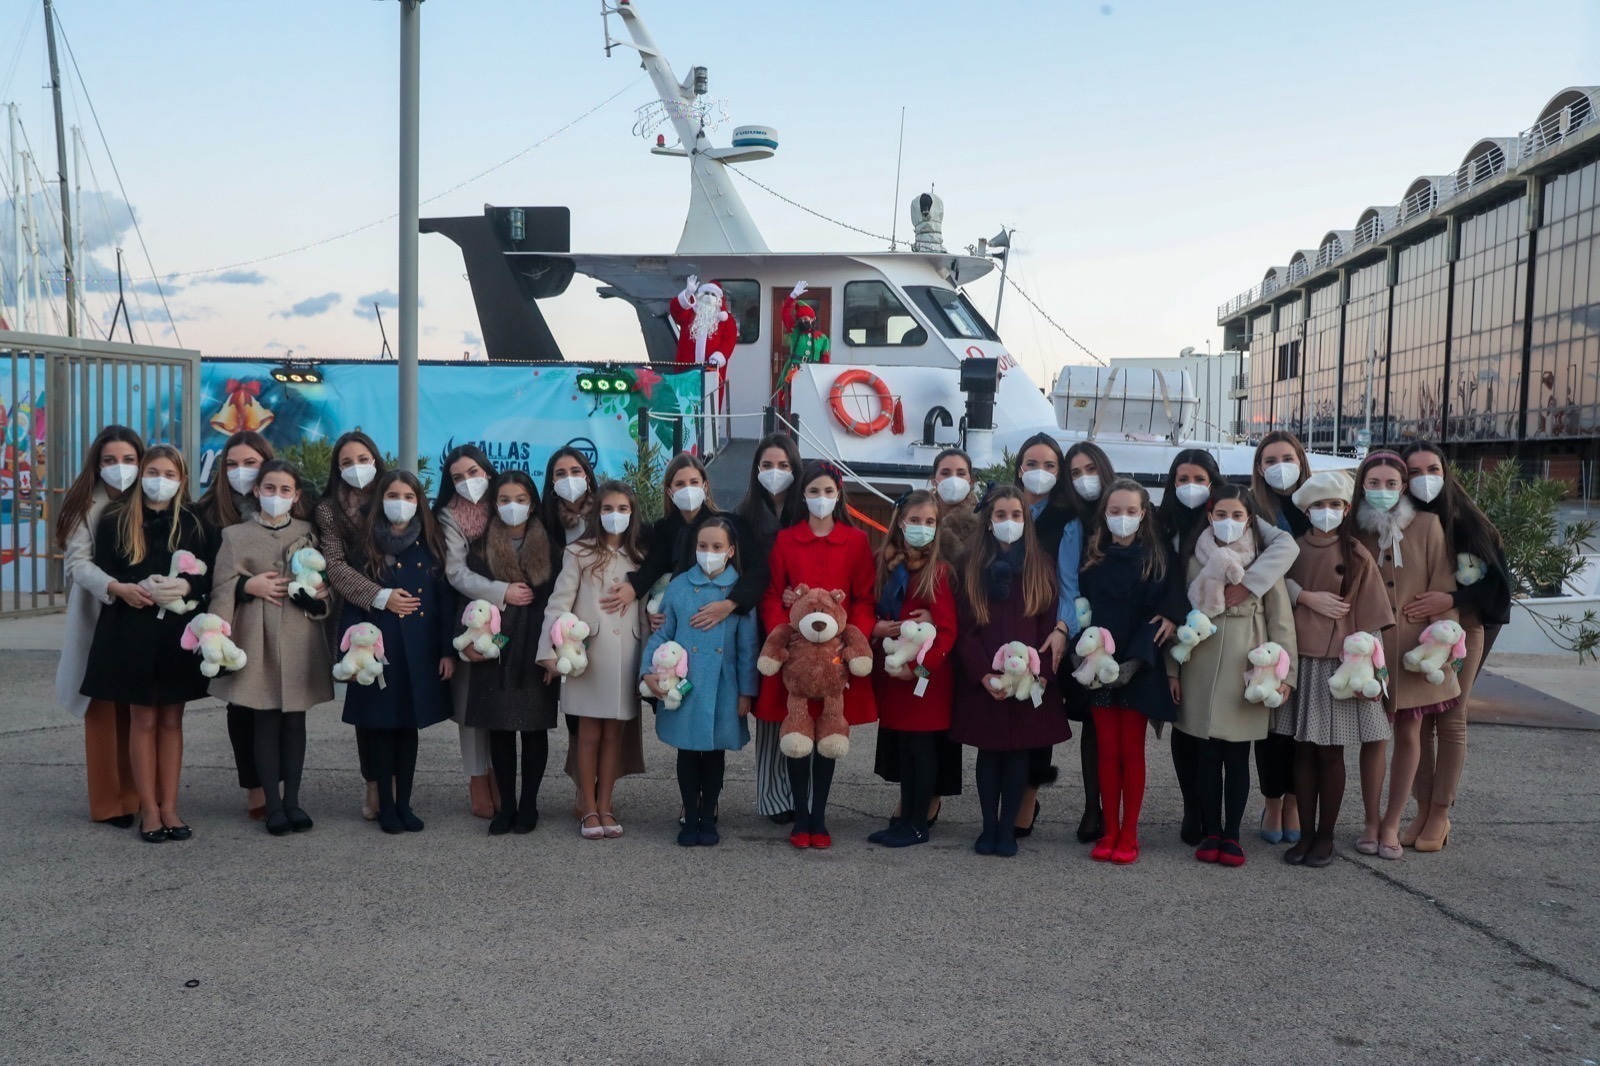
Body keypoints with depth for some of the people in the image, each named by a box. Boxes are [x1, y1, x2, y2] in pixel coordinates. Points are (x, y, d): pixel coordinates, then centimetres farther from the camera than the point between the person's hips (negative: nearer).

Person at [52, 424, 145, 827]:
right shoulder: (86, 505, -5)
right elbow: (78, 562, -15)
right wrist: (117, 588, -31)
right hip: (100, 621, -2)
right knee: (105, 712, 3)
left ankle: (138, 796, 15)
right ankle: (108, 803, 10)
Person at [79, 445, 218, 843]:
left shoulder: (196, 524, 6)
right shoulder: (115, 521, 2)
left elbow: (211, 576, 3)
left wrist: (184, 587, -17)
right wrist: (141, 588, -19)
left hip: (179, 632, 1)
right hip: (133, 630, -1)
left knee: (171, 720, 8)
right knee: (143, 720, 4)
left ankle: (169, 806, 15)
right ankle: (149, 809, 12)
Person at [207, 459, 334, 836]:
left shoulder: (308, 533, 11)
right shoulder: (235, 535, 6)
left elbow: (325, 581, 11)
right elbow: (222, 586, 3)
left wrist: (318, 592, -9)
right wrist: (249, 585, -14)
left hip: (300, 636, 2)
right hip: (258, 638, -2)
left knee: (294, 719, 6)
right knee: (265, 721, 0)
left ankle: (292, 799, 14)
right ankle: (272, 804, 7)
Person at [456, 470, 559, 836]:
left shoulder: (548, 546, 4)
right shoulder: (480, 546, 6)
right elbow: (467, 591, 5)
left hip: (534, 651, -1)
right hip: (494, 650, 1)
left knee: (534, 729, 3)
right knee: (498, 730, 4)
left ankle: (528, 805, 14)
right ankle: (505, 805, 14)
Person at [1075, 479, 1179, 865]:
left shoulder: (1158, 557, -1)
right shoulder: (1092, 555, 6)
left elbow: (1160, 613, -7)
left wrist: (1135, 661, -16)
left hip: (1138, 668, -2)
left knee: (1132, 751, 3)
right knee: (1107, 750, 5)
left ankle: (1129, 834, 11)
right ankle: (1110, 830, 13)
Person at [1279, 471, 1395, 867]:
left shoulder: (1356, 556, 0)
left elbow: (1369, 617, -2)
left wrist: (1366, 667, -7)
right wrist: (1309, 598, -9)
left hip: (1338, 663, -2)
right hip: (1299, 660, 2)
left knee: (1331, 752, 3)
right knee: (1303, 750, 6)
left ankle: (1325, 835, 14)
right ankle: (1305, 833, 15)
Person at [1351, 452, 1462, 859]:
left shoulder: (1427, 525, -3)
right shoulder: (1354, 530, 1)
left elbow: (1445, 589, -2)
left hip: (1413, 645, 0)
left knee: (1409, 733, 5)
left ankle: (1391, 824, 16)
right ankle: (1371, 823, 16)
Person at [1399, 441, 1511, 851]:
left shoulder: (1465, 520, -9)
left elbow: (1491, 577, -12)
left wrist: (1448, 599, -24)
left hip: (1460, 627, -2)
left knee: (1450, 720, 0)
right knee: (1417, 718, 4)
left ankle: (1440, 815, 10)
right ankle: (1423, 810, 15)